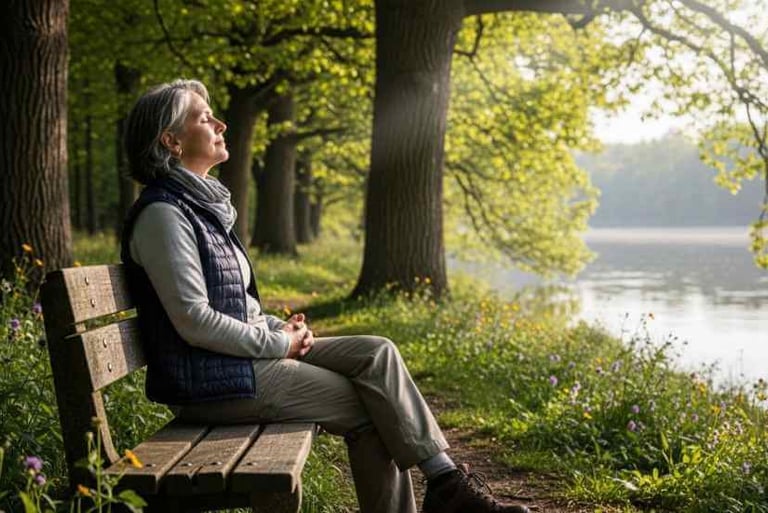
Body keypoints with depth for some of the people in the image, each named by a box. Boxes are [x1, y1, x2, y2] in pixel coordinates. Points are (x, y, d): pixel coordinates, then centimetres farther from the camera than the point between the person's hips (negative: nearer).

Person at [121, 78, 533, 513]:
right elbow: (194, 321, -21)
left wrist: (278, 328, 5)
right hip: (212, 379, -9)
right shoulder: (163, 214, -15)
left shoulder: (201, 203, 15)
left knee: (376, 353, -5)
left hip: (245, 355, 9)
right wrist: (279, 342, -12)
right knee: (368, 405, -10)